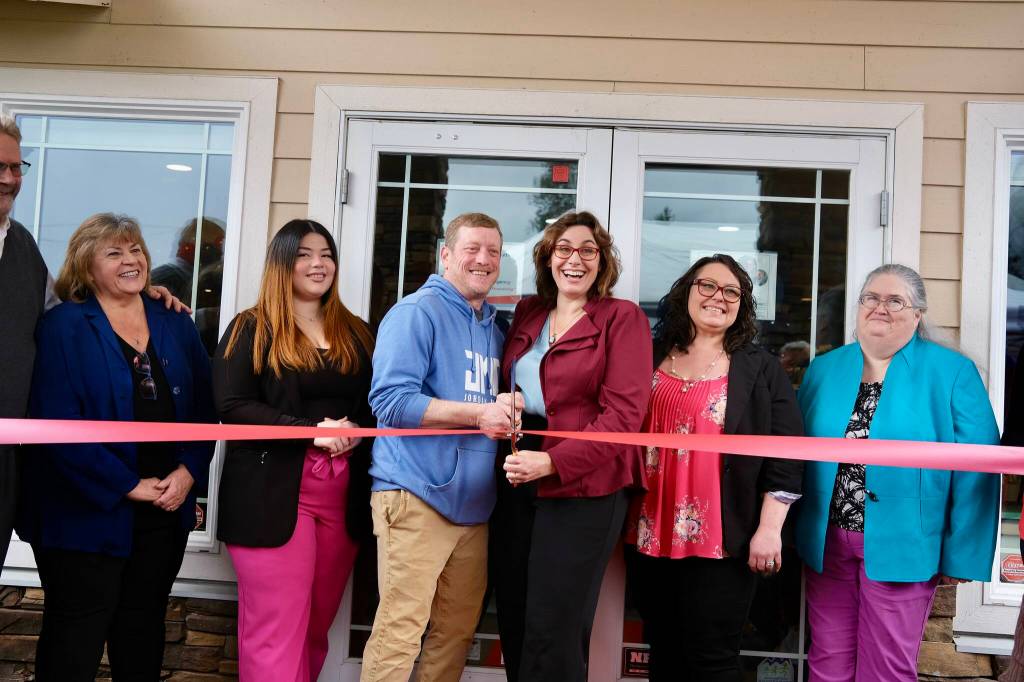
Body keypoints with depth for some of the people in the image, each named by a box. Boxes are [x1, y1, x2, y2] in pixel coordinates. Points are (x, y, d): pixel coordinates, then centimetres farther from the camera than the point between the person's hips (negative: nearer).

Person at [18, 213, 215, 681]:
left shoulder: (176, 325, 9)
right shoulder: (64, 326, -7)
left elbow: (204, 409, 9)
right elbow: (57, 423, -16)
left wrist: (188, 472, -7)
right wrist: (128, 485, -17)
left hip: (167, 511, 5)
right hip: (87, 513, -4)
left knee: (144, 630, 16)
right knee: (76, 640, 5)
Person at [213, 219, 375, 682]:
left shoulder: (356, 334, 16)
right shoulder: (253, 329, 1)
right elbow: (232, 406, -9)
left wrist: (356, 431, -6)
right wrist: (312, 430, -18)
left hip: (343, 495, 5)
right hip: (273, 493, -4)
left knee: (317, 627, 10)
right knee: (276, 632, -5)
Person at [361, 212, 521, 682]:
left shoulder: (494, 329, 18)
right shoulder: (417, 312, -6)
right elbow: (389, 400, -17)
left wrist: (506, 415, 4)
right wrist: (478, 414, -20)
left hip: (472, 503, 8)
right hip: (417, 497, -8)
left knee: (457, 632, 13)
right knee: (400, 631, -7)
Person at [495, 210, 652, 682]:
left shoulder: (623, 318, -4)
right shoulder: (528, 313, 14)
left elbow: (623, 414, -13)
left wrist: (553, 463, -21)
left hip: (583, 488, -6)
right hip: (518, 483, 6)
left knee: (553, 631, -2)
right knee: (513, 622, 10)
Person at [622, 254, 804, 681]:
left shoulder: (760, 368, 2)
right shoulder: (651, 357, 9)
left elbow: (785, 454, -3)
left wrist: (769, 529, -9)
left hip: (722, 539, -3)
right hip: (651, 535, 4)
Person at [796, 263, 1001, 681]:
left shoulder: (952, 373, -4)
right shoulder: (823, 369, 7)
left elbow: (974, 471, -6)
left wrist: (962, 554, -8)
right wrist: (794, 532, 8)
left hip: (901, 547, -3)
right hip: (826, 544, 3)